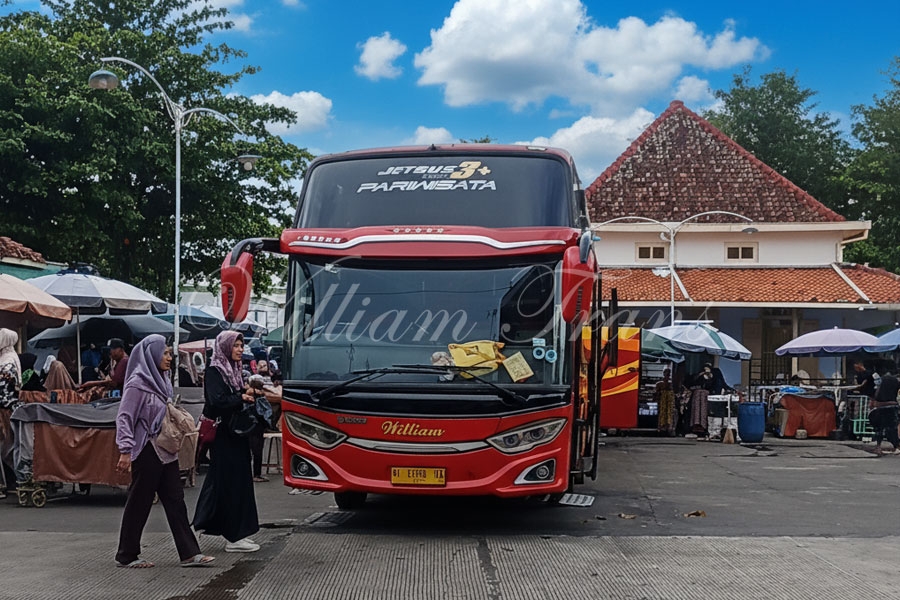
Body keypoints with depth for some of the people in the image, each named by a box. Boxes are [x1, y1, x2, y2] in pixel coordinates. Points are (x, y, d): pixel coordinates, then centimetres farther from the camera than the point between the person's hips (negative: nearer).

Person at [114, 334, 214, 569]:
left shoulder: (161, 380, 12)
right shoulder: (138, 383, -13)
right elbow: (124, 418, -16)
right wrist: (125, 451, -21)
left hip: (165, 451, 8)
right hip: (147, 451, -8)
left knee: (175, 501, 6)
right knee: (139, 503, 2)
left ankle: (189, 553, 7)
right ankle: (126, 556, 14)